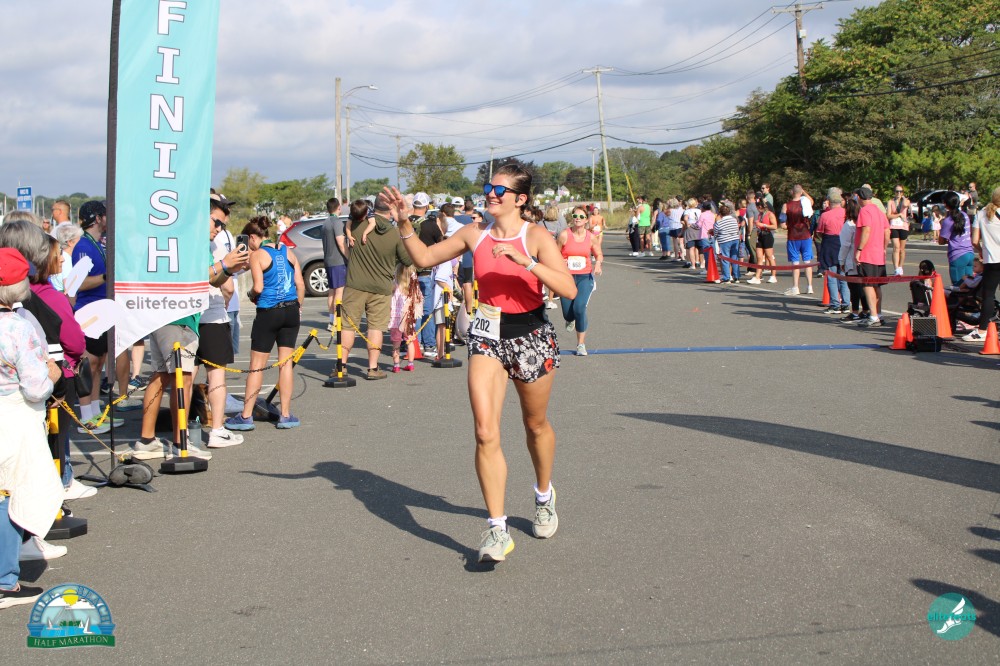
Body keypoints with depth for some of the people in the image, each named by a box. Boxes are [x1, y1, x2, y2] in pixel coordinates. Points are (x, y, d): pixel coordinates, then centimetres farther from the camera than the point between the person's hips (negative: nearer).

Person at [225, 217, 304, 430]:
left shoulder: (257, 255, -7)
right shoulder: (287, 252, 9)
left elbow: (258, 287, -15)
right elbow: (300, 284, 8)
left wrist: (251, 294, 6)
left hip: (268, 312, -5)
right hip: (291, 311, 5)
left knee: (257, 365, 3)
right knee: (286, 362, 9)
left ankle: (246, 416, 8)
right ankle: (285, 415, 12)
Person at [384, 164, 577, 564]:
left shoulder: (536, 237, -11)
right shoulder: (474, 235, 1)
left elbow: (569, 289, -23)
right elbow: (425, 258, 12)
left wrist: (524, 261, -31)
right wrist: (404, 223, -2)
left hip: (531, 336, -2)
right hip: (487, 336, 2)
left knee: (536, 426, 17)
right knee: (486, 433, -12)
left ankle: (544, 497, 44)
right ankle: (497, 530, -9)